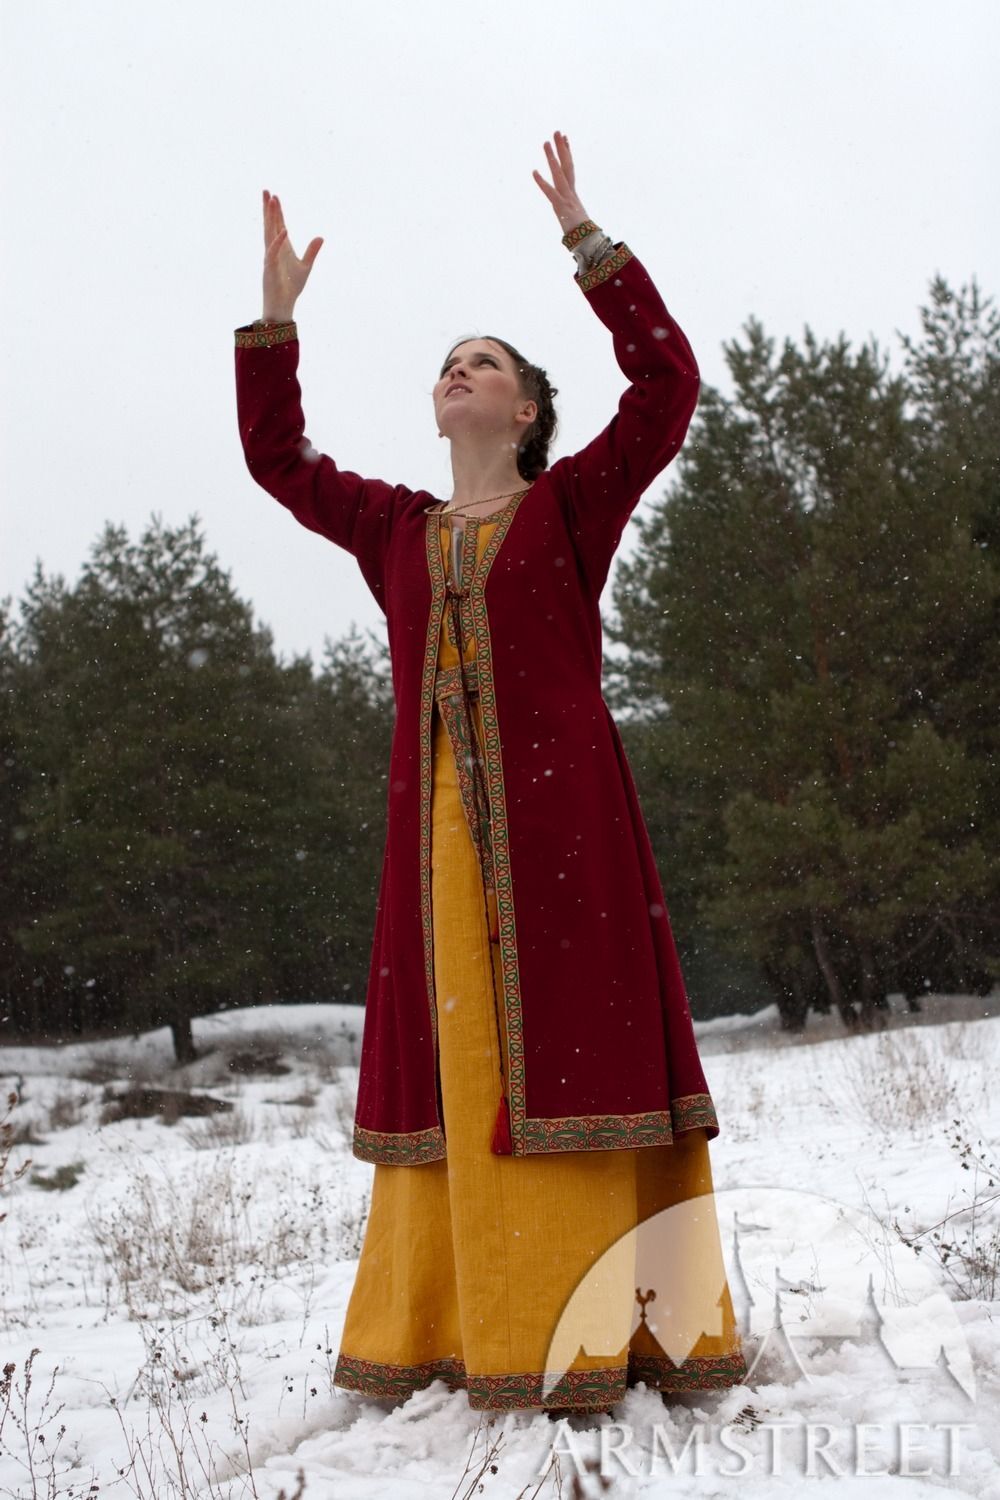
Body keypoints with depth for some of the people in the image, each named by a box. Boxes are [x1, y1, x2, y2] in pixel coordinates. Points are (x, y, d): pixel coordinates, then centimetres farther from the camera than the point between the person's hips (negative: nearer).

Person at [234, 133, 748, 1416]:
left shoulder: (572, 503, 8)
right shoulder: (396, 528, 18)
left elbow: (667, 383, -1)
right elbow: (277, 456, 24)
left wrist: (584, 239, -1)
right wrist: (274, 313, 18)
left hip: (561, 807, -4)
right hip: (439, 820, 4)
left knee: (572, 1039, -6)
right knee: (453, 1054, 3)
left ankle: (608, 1333, -3)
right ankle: (448, 1330, 7)